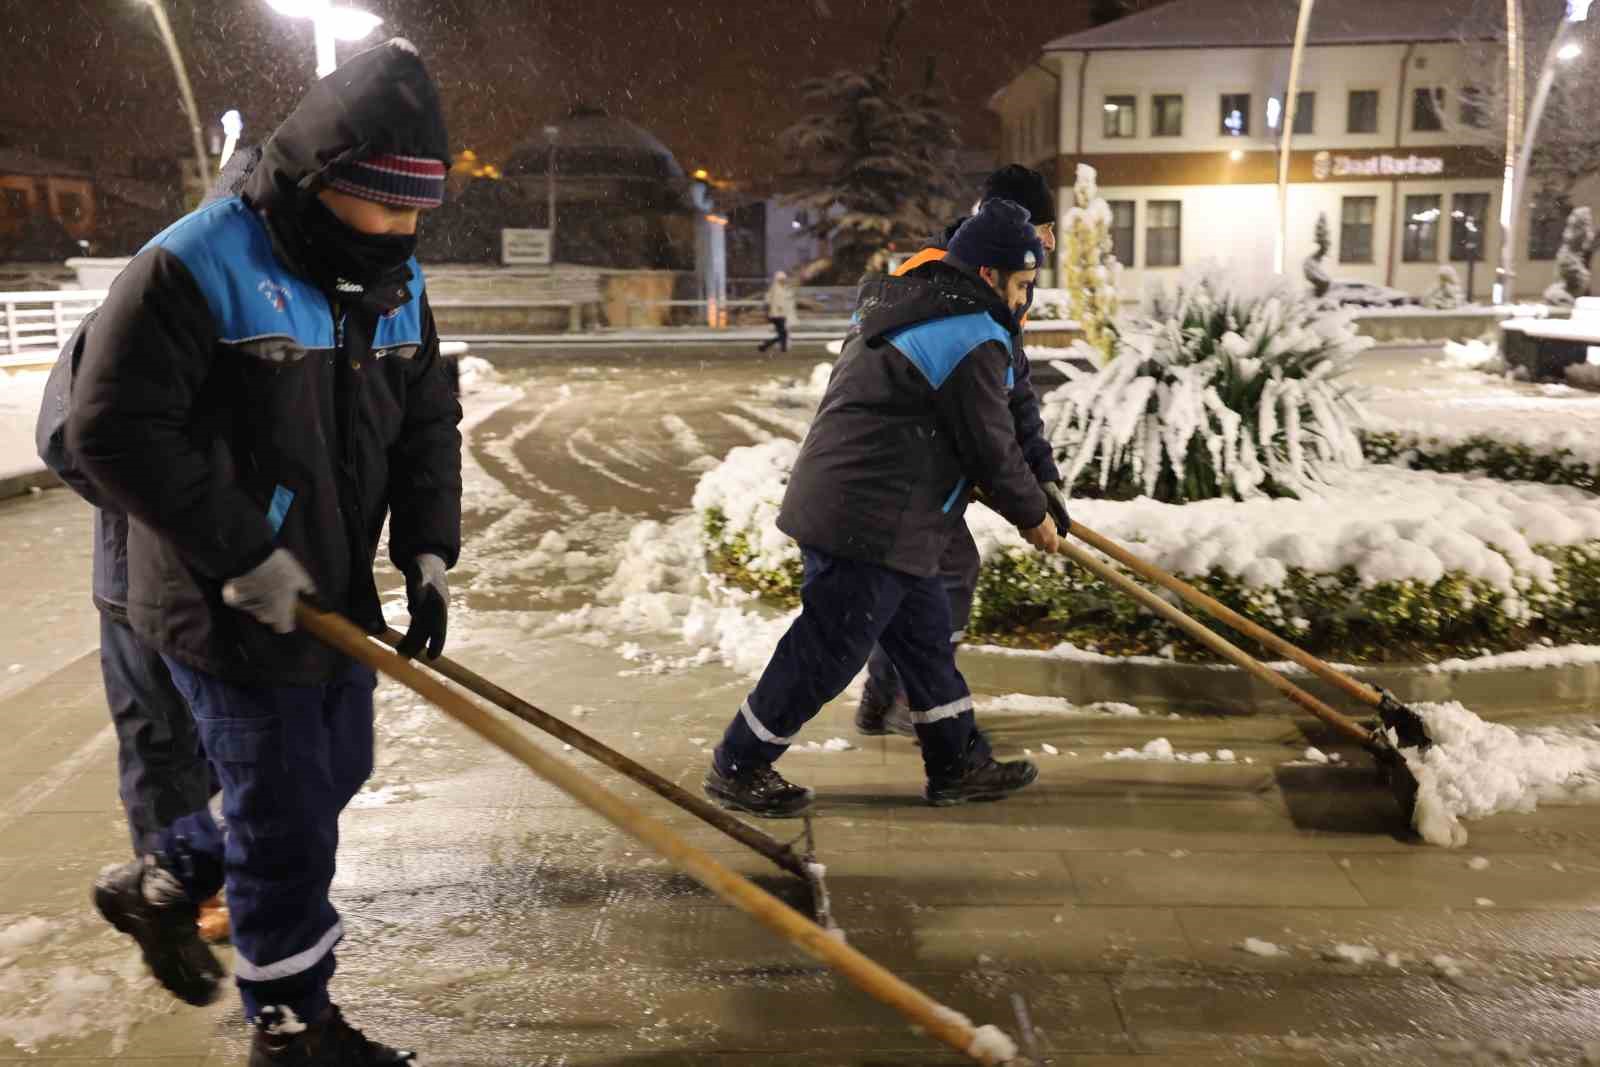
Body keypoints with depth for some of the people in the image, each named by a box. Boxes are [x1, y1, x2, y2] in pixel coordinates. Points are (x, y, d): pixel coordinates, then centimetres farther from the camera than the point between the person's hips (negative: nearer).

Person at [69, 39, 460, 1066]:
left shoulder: (396, 284, 4)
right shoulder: (197, 268, -18)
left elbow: (427, 424, 10)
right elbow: (115, 429, -20)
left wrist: (428, 555, -2)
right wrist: (244, 556, -20)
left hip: (337, 595, 8)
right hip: (229, 609, -8)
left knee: (336, 771, 21)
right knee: (290, 812, 3)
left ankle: (162, 880, 45)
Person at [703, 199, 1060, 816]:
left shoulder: (896, 309, 15)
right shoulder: (974, 341, -15)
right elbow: (993, 451, -11)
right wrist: (1034, 516, 6)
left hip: (831, 500, 10)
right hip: (871, 526, -10)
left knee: (925, 632, 17)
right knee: (828, 649, 1)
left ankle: (958, 766, 28)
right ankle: (738, 769, 15)